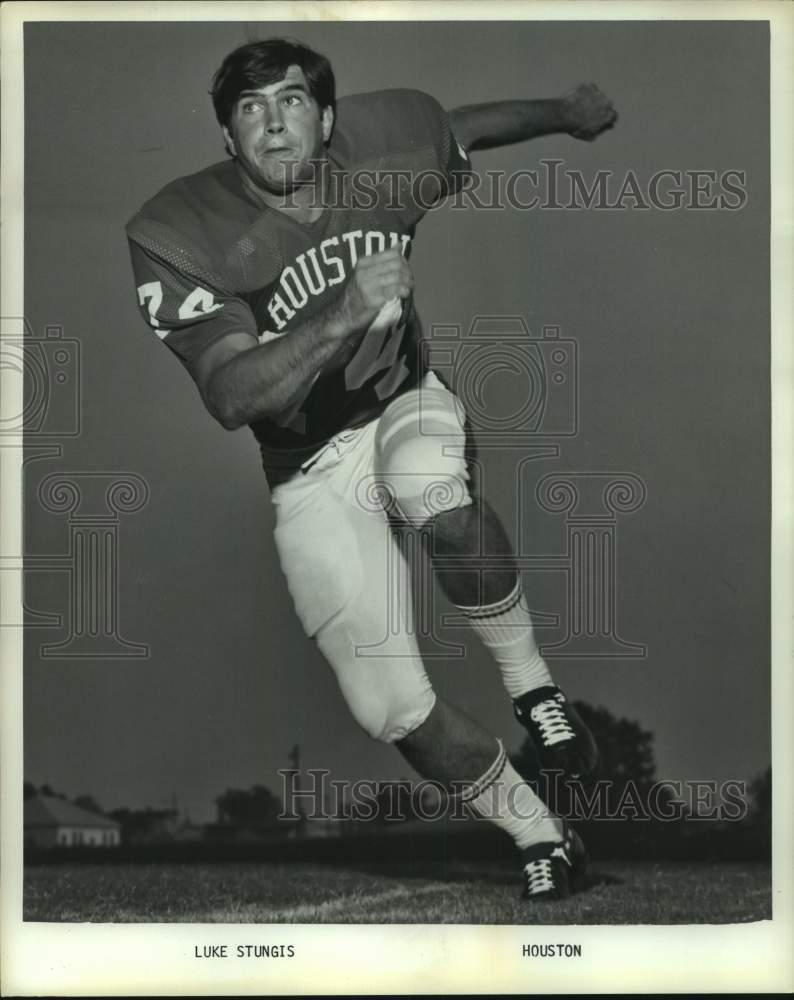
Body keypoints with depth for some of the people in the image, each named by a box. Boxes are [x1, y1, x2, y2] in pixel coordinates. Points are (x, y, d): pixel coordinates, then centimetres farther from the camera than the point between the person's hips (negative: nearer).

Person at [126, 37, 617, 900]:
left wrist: (565, 112, 28)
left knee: (433, 492, -38)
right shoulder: (176, 236, -20)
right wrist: (342, 317, -42)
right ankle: (541, 840, 11)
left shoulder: (378, 144, -10)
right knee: (391, 710, -11)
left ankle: (531, 685, -16)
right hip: (312, 471, -1)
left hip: (405, 407, 1)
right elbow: (230, 396, -30)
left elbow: (467, 127, 14)